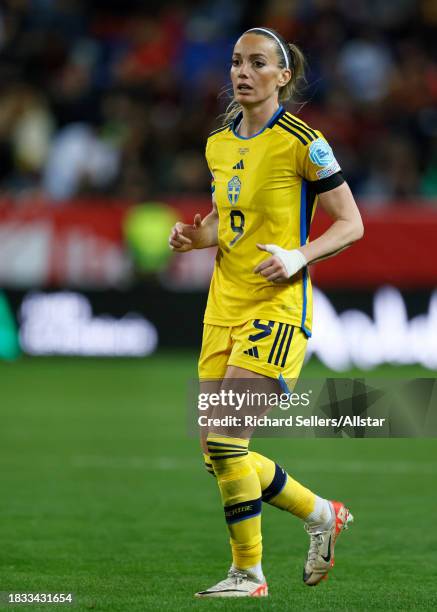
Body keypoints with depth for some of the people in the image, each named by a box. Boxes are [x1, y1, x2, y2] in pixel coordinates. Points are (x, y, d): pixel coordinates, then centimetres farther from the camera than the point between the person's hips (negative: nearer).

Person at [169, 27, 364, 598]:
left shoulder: (302, 143, -9)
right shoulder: (219, 144, 11)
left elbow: (351, 224, -5)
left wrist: (299, 257, -20)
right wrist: (196, 236, 3)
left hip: (277, 305, -7)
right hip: (224, 307, 7)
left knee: (225, 440, -16)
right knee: (216, 451, 5)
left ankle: (248, 572, -2)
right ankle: (322, 514, 27)